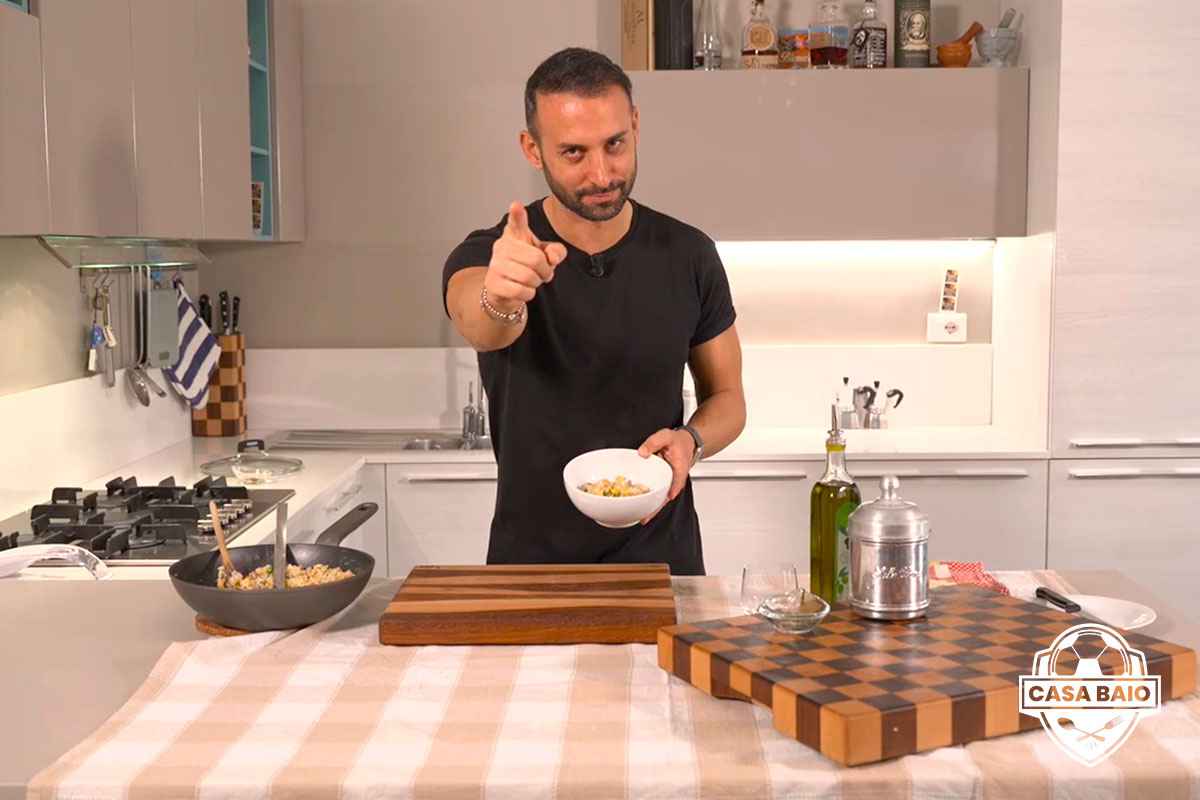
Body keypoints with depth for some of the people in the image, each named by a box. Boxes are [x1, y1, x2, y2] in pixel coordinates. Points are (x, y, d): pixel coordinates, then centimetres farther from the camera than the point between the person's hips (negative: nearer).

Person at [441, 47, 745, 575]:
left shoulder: (688, 256, -3)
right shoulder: (486, 256, -9)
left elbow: (727, 398, 7)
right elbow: (481, 329, -32)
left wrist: (691, 441, -14)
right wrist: (499, 302, -54)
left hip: (661, 555, 2)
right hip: (530, 559, -1)